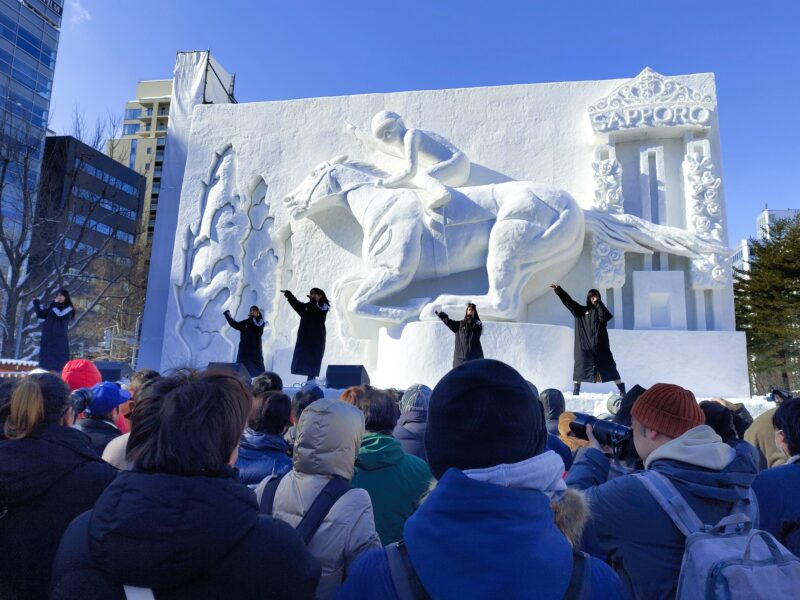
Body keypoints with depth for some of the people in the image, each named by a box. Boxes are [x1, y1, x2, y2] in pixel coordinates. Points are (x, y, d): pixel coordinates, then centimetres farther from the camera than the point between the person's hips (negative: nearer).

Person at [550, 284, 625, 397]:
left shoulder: (600, 309, 7)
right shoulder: (581, 310, 13)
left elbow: (604, 317, -14)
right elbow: (569, 301, 11)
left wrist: (598, 303, -9)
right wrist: (558, 289, 4)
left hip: (600, 345, -2)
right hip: (584, 345, 2)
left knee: (609, 367, -1)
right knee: (580, 366, -2)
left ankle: (622, 390, 3)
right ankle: (576, 390, 3)